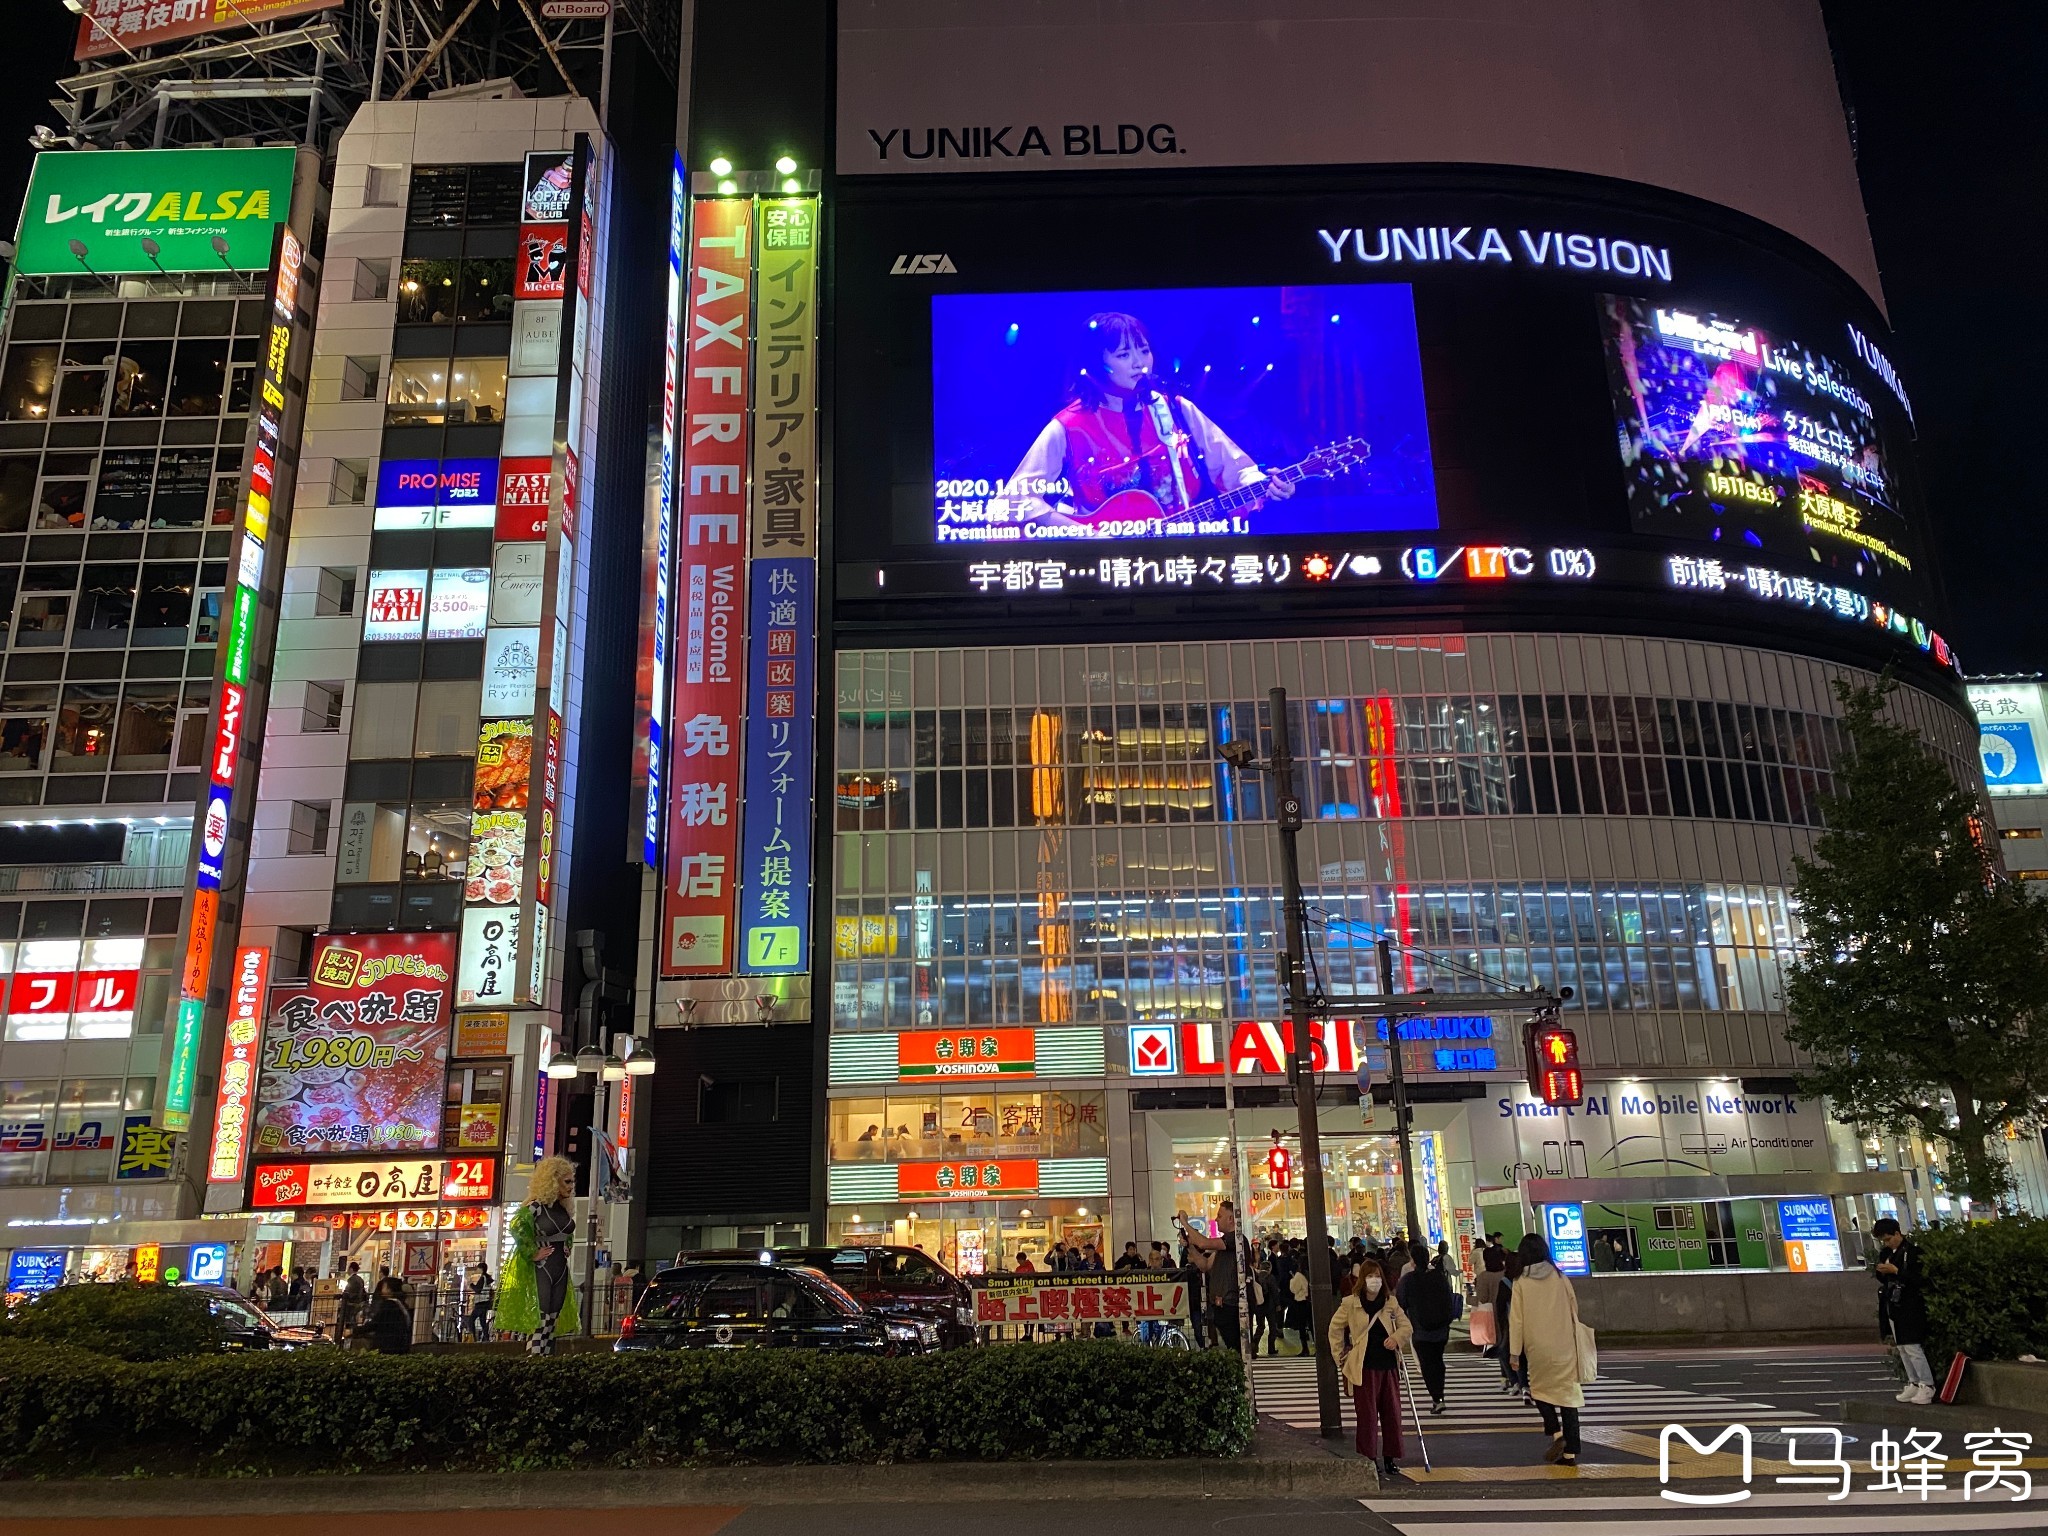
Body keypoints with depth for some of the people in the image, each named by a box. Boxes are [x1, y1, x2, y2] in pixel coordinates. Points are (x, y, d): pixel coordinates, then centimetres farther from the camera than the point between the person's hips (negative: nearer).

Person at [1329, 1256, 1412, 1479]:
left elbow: (1406, 1326, 8)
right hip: (1364, 1367, -3)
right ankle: (1369, 1458, 12)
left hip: (1389, 1365, 3)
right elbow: (1335, 1329, 5)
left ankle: (1390, 1457, 20)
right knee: (1367, 1414, 0)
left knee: (1392, 1411, 7)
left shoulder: (1391, 1303, 6)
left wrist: (1397, 1338, -12)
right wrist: (1341, 1356, 2)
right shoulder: (1350, 1304, -3)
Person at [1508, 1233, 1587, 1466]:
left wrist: (1514, 1352, 0)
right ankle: (1570, 1452, 5)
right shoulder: (1560, 1279, 1)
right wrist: (1576, 1344, 21)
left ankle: (1556, 1433, -3)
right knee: (1568, 1393, 6)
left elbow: (1516, 1320, -5)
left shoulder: (1521, 1283, -5)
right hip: (1565, 1348, 2)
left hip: (1538, 1349, -2)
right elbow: (1574, 1311, 8)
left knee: (1540, 1389, 17)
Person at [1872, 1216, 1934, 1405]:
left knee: (1913, 1347, -8)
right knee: (1902, 1348, 11)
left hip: (1909, 1306, -8)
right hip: (1892, 1305, 8)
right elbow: (1884, 1279, 19)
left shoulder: (1913, 1250, -12)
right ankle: (1914, 1384, 19)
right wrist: (1879, 1271, -3)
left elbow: (1920, 1279, -17)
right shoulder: (1886, 1252, 12)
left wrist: (1895, 1270, -21)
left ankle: (1927, 1386, 1)